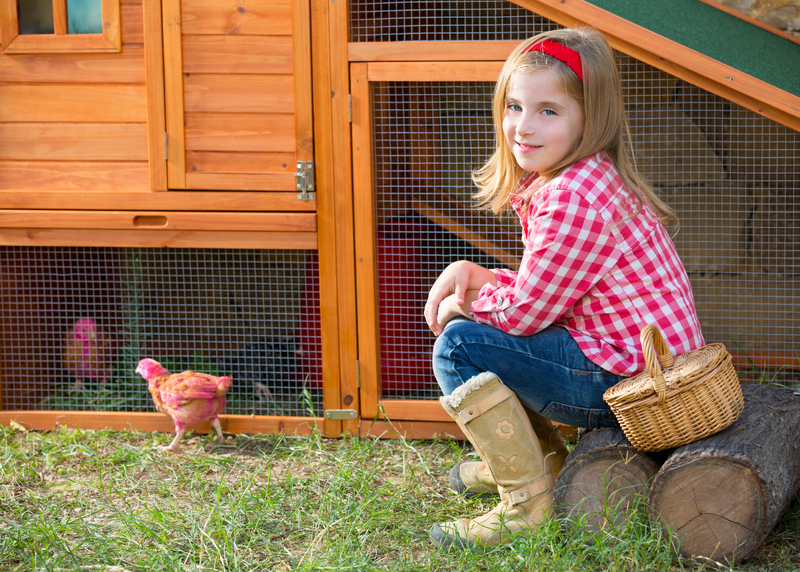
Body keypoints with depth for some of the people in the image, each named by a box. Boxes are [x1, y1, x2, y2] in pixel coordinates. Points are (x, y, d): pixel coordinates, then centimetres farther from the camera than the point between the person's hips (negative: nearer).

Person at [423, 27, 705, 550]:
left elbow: (524, 312, -17)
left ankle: (529, 503, -6)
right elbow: (539, 292, 16)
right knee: (476, 326, 18)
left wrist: (463, 302, 1)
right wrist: (471, 274, 1)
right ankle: (543, 462, 26)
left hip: (632, 382, -11)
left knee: (459, 345, -13)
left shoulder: (574, 198, -23)